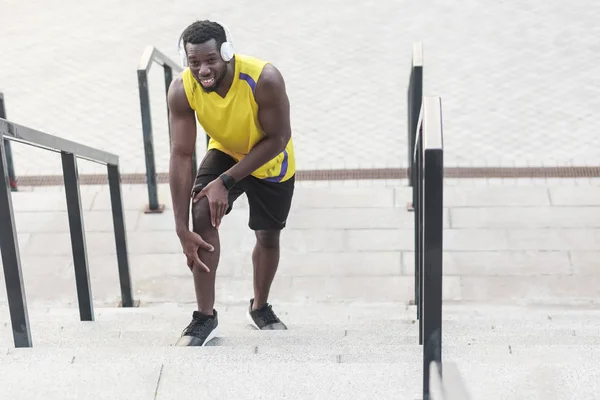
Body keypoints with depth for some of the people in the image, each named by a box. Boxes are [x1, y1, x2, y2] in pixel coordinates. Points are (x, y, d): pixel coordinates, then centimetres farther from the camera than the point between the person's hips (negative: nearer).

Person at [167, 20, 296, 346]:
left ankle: (260, 308, 37)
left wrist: (226, 181, -32)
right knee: (203, 216, -20)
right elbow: (180, 155, -27)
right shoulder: (181, 90, -29)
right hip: (225, 153, 1)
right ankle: (205, 317, -8)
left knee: (268, 236, 11)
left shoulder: (265, 79, -38)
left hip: (270, 162, -1)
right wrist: (182, 229, -29)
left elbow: (277, 139, -28)